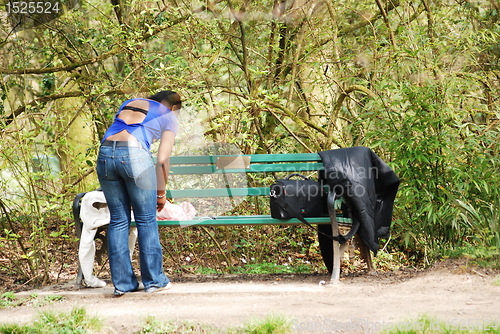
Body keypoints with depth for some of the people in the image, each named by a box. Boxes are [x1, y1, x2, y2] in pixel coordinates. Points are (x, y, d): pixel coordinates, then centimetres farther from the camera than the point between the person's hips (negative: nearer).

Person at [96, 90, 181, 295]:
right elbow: (163, 160, 10)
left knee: (118, 220, 10)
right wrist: (161, 192, 19)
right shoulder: (169, 116, 17)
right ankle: (154, 280, 10)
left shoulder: (129, 103, 30)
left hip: (105, 153, 4)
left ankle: (123, 282, 11)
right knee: (146, 220, 7)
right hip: (135, 154, -4)